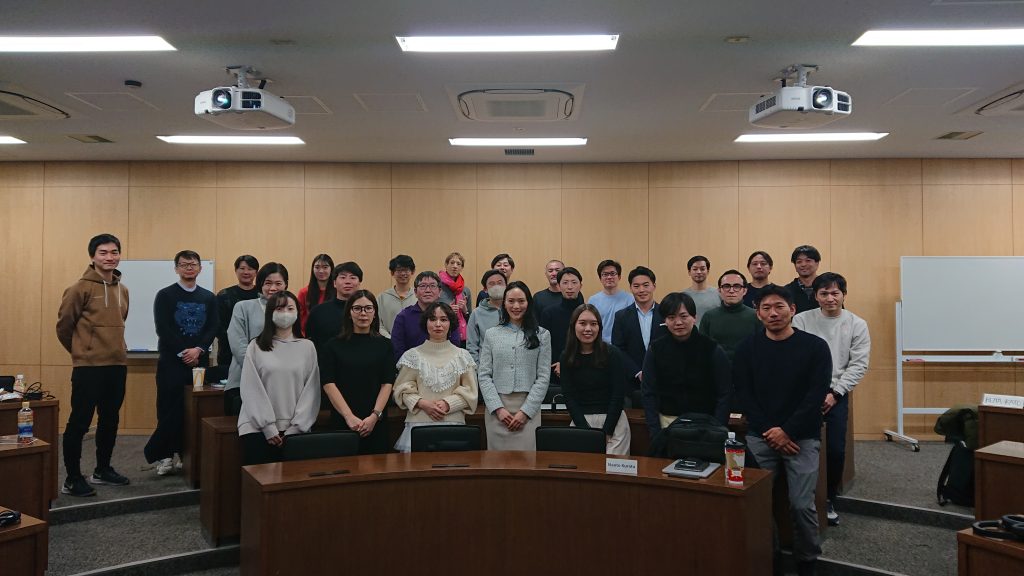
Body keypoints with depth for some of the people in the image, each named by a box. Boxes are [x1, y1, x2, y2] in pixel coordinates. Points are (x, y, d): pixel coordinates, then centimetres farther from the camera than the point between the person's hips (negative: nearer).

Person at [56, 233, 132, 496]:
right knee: (79, 422, -1)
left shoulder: (122, 290, 10)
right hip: (88, 366, -6)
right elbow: (64, 325, -4)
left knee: (110, 420, 15)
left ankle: (103, 469, 28)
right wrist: (80, 351, 8)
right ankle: (73, 478, 9)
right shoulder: (81, 288, -10)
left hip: (117, 365, 7)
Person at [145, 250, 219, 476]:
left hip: (199, 361, 3)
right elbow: (163, 329, -7)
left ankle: (183, 453, 11)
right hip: (172, 361, -3)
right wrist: (183, 352, -13)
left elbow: (213, 328, 4)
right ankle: (164, 455, 5)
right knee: (170, 409, -4)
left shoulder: (209, 298, 12)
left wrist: (198, 350, -12)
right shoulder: (165, 295, 1)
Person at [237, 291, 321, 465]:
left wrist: (295, 428, -6)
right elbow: (251, 390, -1)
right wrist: (268, 427, -9)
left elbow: (311, 390, 3)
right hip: (258, 429, 0)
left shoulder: (307, 347, 7)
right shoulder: (256, 347, 4)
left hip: (294, 431, 1)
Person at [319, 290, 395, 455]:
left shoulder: (384, 345, 7)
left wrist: (375, 416, -13)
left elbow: (387, 383, 1)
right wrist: (349, 416, -15)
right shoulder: (333, 345, 3)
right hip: (342, 421, -1)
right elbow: (328, 384, -5)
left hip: (376, 422, 1)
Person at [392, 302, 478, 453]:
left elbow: (470, 391, 5)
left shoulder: (462, 356, 9)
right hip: (419, 422, 0)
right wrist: (422, 403, -12)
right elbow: (403, 389, 4)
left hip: (453, 422, 1)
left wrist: (448, 404, -10)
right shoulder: (413, 355, 8)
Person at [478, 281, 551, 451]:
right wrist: (498, 408, -6)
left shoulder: (541, 335, 6)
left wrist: (525, 411, -8)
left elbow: (543, 377, 1)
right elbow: (484, 376, 5)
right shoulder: (491, 334, 10)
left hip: (528, 407, -1)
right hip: (496, 409, 1)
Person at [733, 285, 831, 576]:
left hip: (802, 437, -2)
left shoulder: (815, 347, -2)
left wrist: (787, 431, -12)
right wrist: (770, 432, -9)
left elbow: (816, 395, -6)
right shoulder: (747, 348, 4)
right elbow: (743, 394, 0)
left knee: (802, 505, -6)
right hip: (759, 437, 2)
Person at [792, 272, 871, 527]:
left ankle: (828, 500, 22)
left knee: (836, 450, 1)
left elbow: (859, 365, -1)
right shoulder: (801, 320, -3)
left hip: (836, 393, 1)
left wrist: (835, 393, -8)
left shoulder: (857, 325, 1)